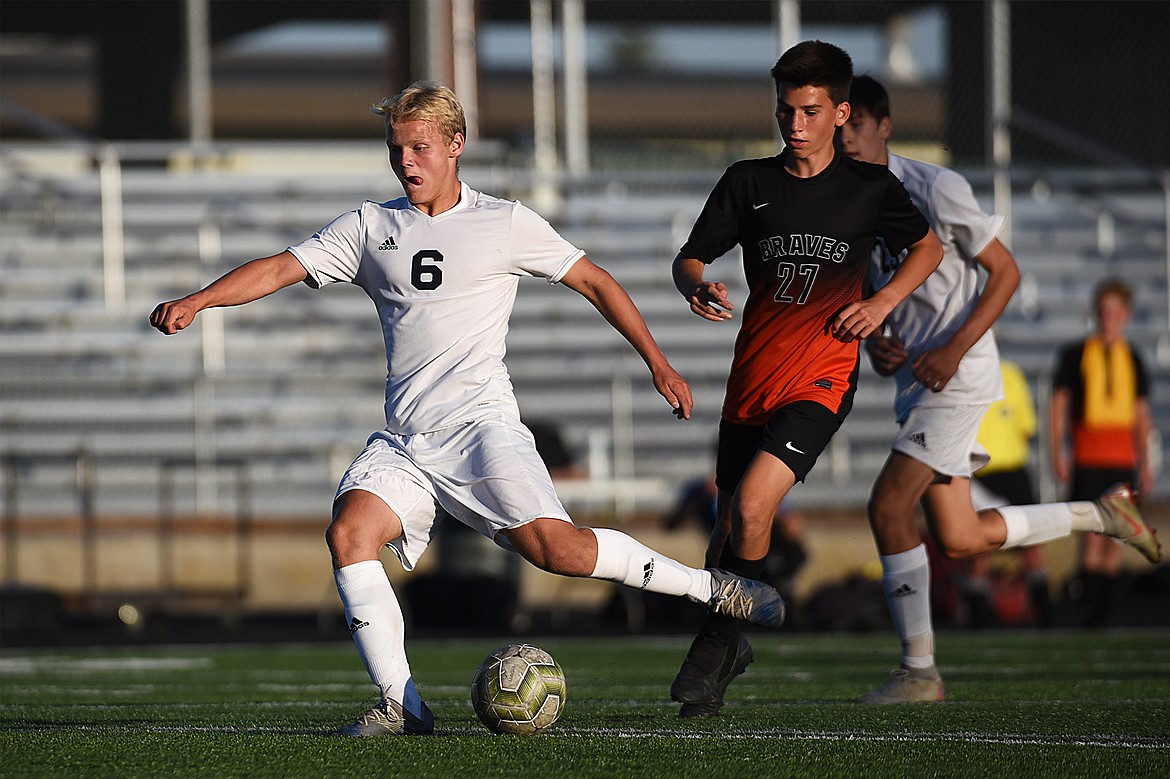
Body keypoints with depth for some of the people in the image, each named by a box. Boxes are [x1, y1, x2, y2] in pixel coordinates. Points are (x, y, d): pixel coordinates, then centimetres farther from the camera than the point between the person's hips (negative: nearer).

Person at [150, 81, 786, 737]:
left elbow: (593, 282, 10)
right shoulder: (371, 227, 13)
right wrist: (197, 301, -8)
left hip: (482, 425, -4)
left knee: (556, 548, -22)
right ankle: (402, 706, -16)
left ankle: (711, 588, -3)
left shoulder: (504, 222, 5)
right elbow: (282, 269, 7)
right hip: (403, 445, 4)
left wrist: (659, 364, 8)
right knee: (349, 532, -22)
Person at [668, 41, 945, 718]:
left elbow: (928, 248, 18)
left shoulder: (870, 188, 3)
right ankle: (727, 648, 27)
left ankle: (717, 641, -6)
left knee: (751, 505, -22)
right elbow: (689, 258, 9)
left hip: (822, 377, -3)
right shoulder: (749, 183, 6)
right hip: (752, 377, 3)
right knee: (731, 523, 5)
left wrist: (882, 303, 1)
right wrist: (700, 286, -15)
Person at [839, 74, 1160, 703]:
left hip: (960, 374, -8)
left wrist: (955, 349, -19)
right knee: (958, 540, 8)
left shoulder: (934, 189, -12)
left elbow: (1005, 271, -9)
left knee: (887, 507, -16)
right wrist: (873, 341, -2)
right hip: (916, 379, 8)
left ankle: (918, 670, -8)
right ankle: (1102, 514, 27)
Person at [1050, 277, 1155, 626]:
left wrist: (1145, 463, 14)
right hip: (1087, 453, -4)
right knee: (1093, 529, -13)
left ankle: (1104, 604, 7)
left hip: (1123, 456, 4)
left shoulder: (1132, 359, 13)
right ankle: (1087, 601, -11)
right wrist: (1057, 452, -4)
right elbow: (1058, 404, 4)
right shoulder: (1075, 355, 3)